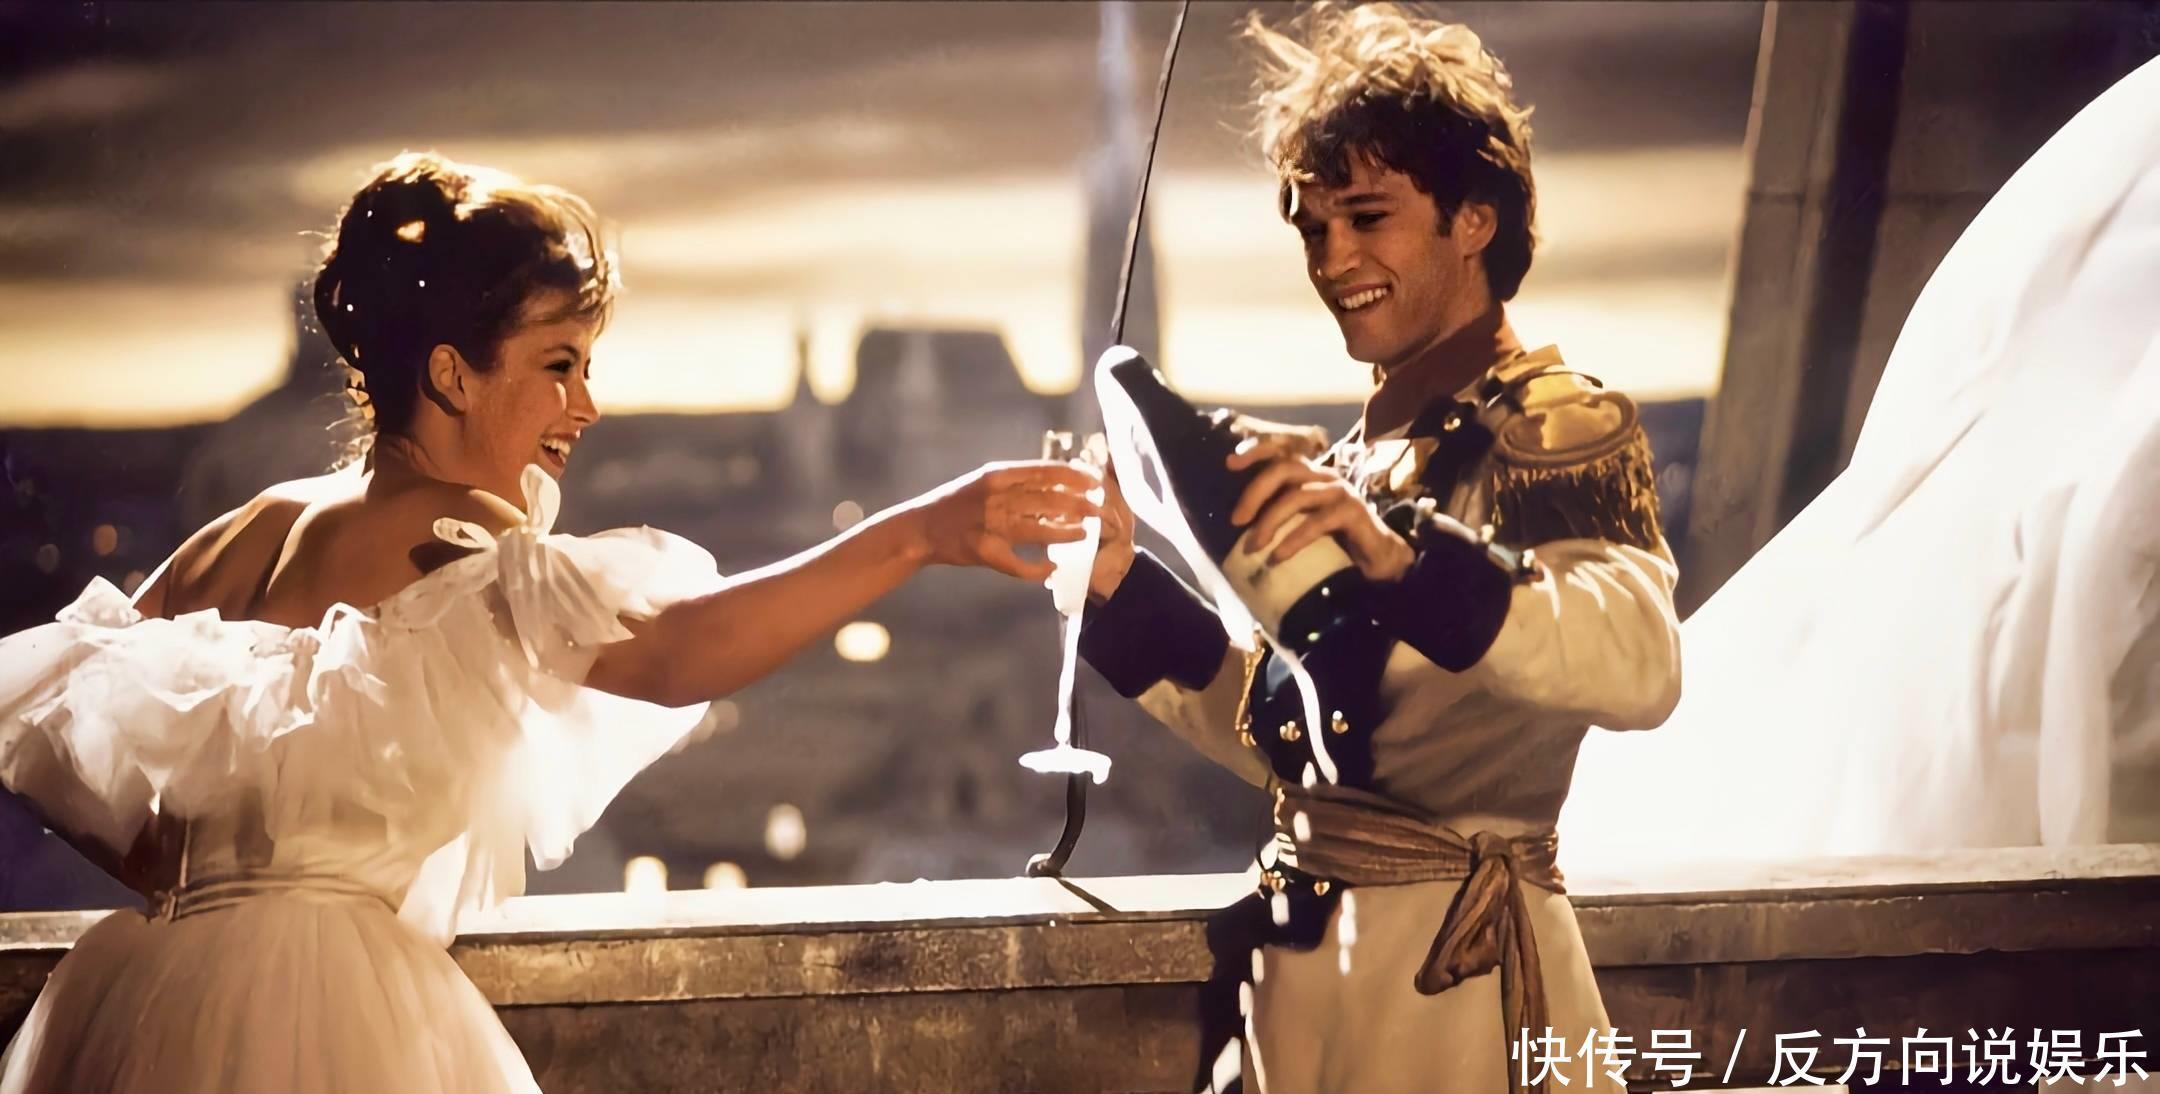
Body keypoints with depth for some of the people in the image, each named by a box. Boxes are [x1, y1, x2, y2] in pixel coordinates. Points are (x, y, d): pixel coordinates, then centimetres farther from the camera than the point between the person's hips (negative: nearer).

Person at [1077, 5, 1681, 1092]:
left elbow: (1642, 665, -27)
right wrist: (1122, 585, 6)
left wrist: (1398, 554, -39)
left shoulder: (1559, 424, -8)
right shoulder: (1361, 453, 14)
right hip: (1300, 968, 7)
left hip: (1453, 973, -7)